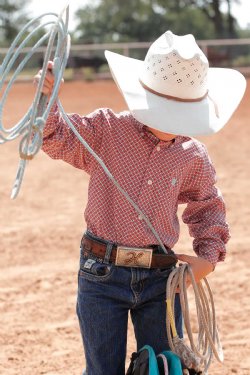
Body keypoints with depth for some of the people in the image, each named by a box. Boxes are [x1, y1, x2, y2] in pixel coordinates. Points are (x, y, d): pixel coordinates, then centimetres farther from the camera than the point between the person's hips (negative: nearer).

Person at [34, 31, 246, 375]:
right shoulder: (105, 130, -4)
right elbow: (56, 139, -14)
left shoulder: (193, 156, 2)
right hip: (102, 273, -2)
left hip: (161, 280, 2)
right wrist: (48, 100, -34)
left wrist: (209, 256, 2)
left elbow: (208, 206, 16)